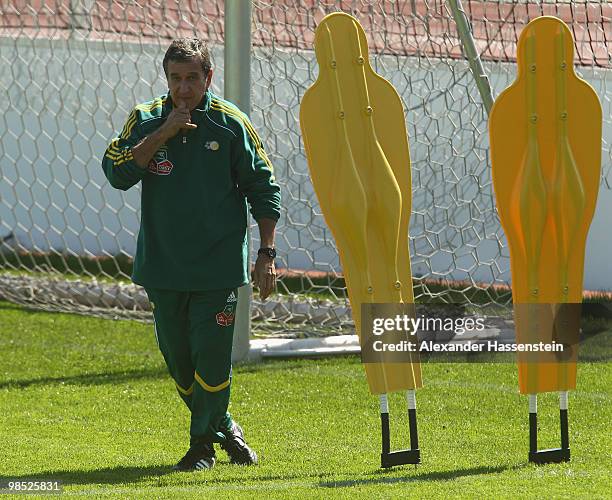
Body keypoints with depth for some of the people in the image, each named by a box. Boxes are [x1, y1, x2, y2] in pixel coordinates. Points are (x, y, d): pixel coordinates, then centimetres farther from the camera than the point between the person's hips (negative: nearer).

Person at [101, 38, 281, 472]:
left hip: (218, 266, -3)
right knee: (178, 358, 11)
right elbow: (117, 173, -12)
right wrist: (163, 133, -18)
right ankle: (224, 428, 31)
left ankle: (202, 444, 8)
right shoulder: (145, 120, 2)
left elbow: (263, 188, 1)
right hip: (163, 266, 3)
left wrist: (267, 253, -4)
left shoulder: (230, 123, -3)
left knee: (211, 356, -7)